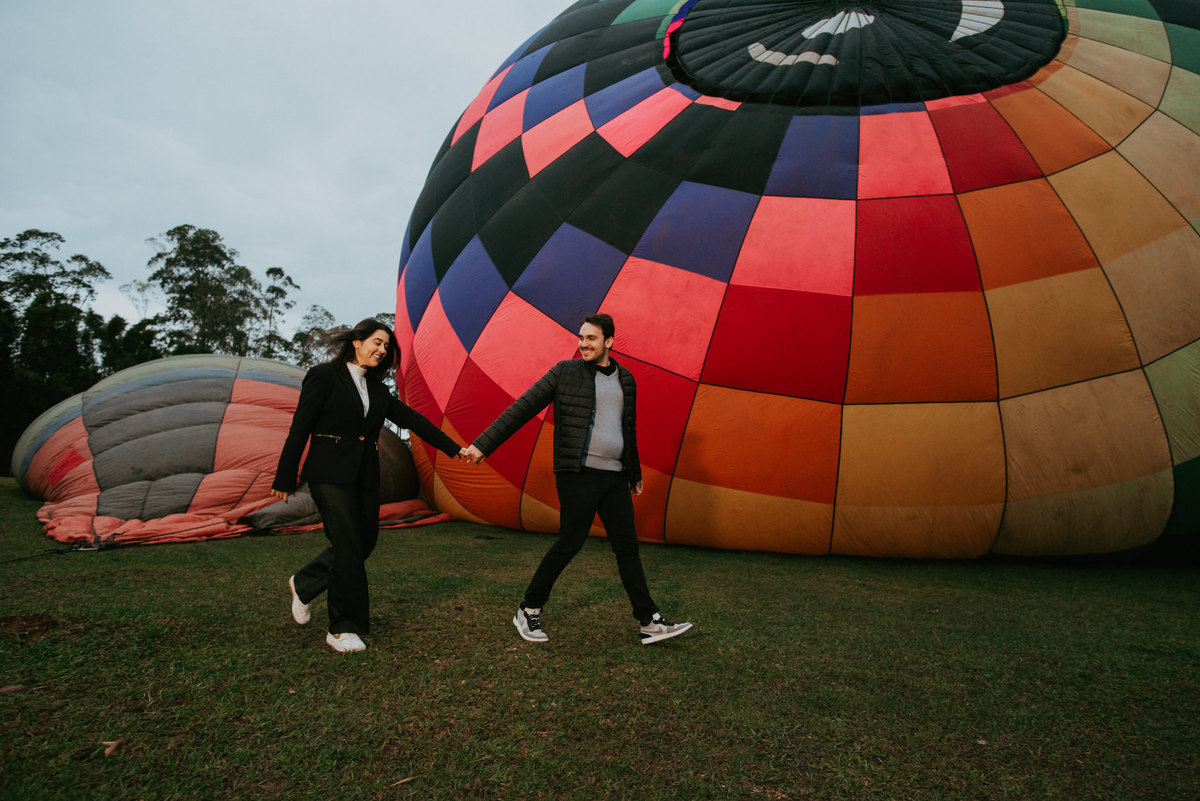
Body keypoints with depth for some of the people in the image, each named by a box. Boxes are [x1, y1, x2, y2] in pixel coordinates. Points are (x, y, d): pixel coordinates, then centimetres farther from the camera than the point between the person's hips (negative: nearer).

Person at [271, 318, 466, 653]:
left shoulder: (377, 389, 14)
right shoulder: (324, 376, -4)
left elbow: (411, 420, 13)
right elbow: (300, 427, -6)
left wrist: (454, 448, 9)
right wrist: (285, 479, -7)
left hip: (366, 477, 7)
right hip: (330, 474, -7)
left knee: (365, 542, 8)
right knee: (348, 546, -8)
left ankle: (303, 584, 32)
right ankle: (343, 629, 7)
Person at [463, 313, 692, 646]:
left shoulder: (626, 380, 13)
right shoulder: (565, 372, -2)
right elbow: (522, 409, -4)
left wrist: (635, 474, 29)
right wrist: (483, 445, -8)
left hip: (614, 476, 5)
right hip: (578, 474, -5)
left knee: (627, 546, 7)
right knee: (569, 544, -4)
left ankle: (651, 623, 13)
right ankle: (528, 612, 13)